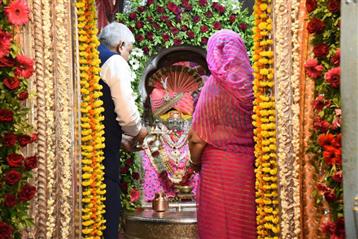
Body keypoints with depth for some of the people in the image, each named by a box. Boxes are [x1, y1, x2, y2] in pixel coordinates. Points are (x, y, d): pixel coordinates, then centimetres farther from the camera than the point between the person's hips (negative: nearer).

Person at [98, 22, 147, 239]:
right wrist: (137, 132, 8)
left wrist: (127, 131, 25)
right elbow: (127, 113, -12)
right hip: (104, 148, -7)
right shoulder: (115, 62, -4)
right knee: (108, 211, 1)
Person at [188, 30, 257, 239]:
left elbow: (198, 136, -8)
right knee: (246, 220, 13)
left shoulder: (216, 84, -9)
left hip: (220, 164, -4)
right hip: (249, 164, 4)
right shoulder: (251, 82, 0)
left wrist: (195, 161, 8)